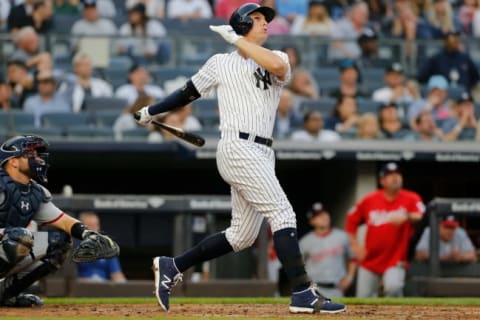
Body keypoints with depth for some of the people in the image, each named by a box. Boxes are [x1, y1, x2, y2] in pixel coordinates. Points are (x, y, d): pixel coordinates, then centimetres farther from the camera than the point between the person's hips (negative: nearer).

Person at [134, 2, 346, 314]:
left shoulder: (276, 58, 14)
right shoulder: (221, 63, 8)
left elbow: (279, 67, -11)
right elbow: (189, 92, 21)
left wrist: (238, 40, -8)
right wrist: (152, 111, 26)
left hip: (262, 155, 6)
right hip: (238, 148, -6)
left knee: (242, 236, 7)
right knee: (283, 214, -17)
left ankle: (171, 267, 20)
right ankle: (303, 294, -20)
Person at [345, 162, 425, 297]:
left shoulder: (411, 199, -7)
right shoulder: (369, 200, 1)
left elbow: (421, 217, -27)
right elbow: (351, 221, 13)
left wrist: (407, 217, -47)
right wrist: (355, 245, 5)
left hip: (395, 261, -4)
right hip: (370, 260, 4)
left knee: (393, 287, -30)